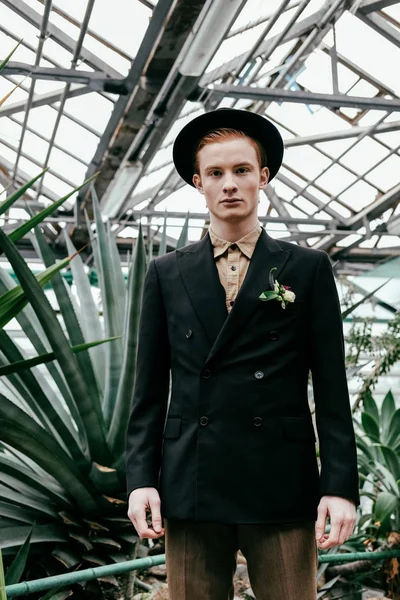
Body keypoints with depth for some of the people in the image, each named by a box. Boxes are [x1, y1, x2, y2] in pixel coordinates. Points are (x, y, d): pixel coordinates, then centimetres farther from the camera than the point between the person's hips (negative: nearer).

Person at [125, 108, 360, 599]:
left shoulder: (309, 269, 6)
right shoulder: (166, 274, 9)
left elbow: (331, 385, 2)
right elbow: (150, 387, 8)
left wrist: (340, 485, -4)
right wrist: (141, 479, 0)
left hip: (283, 488, -1)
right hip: (189, 487, 1)